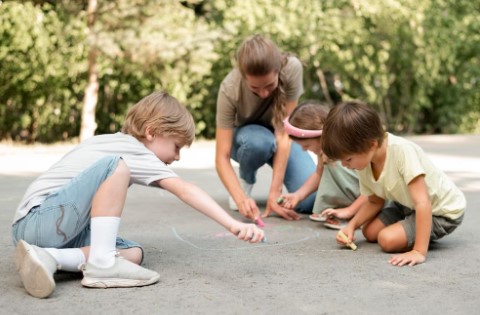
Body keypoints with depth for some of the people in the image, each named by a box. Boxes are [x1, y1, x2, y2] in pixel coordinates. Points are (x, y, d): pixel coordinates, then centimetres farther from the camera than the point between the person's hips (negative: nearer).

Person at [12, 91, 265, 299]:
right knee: (115, 166, -21)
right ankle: (101, 263, -25)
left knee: (133, 253, -4)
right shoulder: (133, 152, -8)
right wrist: (233, 225, -26)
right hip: (43, 219, -9)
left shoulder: (109, 142, 19)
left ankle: (49, 258, -20)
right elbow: (185, 190, -19)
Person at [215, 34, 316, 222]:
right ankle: (245, 180, -5)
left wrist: (275, 191, -36)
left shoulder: (292, 69, -32)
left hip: (282, 137, 1)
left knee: (310, 200, -23)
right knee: (258, 141, -38)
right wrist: (241, 199, -49)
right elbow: (221, 158, -33)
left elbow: (283, 133, -31)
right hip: (245, 136, 0)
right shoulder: (230, 89, -33)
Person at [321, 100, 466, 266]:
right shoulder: (363, 162, -11)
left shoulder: (401, 151, -35)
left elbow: (422, 203, -37)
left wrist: (419, 251, -41)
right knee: (370, 232, 2)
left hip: (443, 211, -8)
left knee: (388, 239, -22)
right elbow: (374, 201, 6)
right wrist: (352, 225, -11)